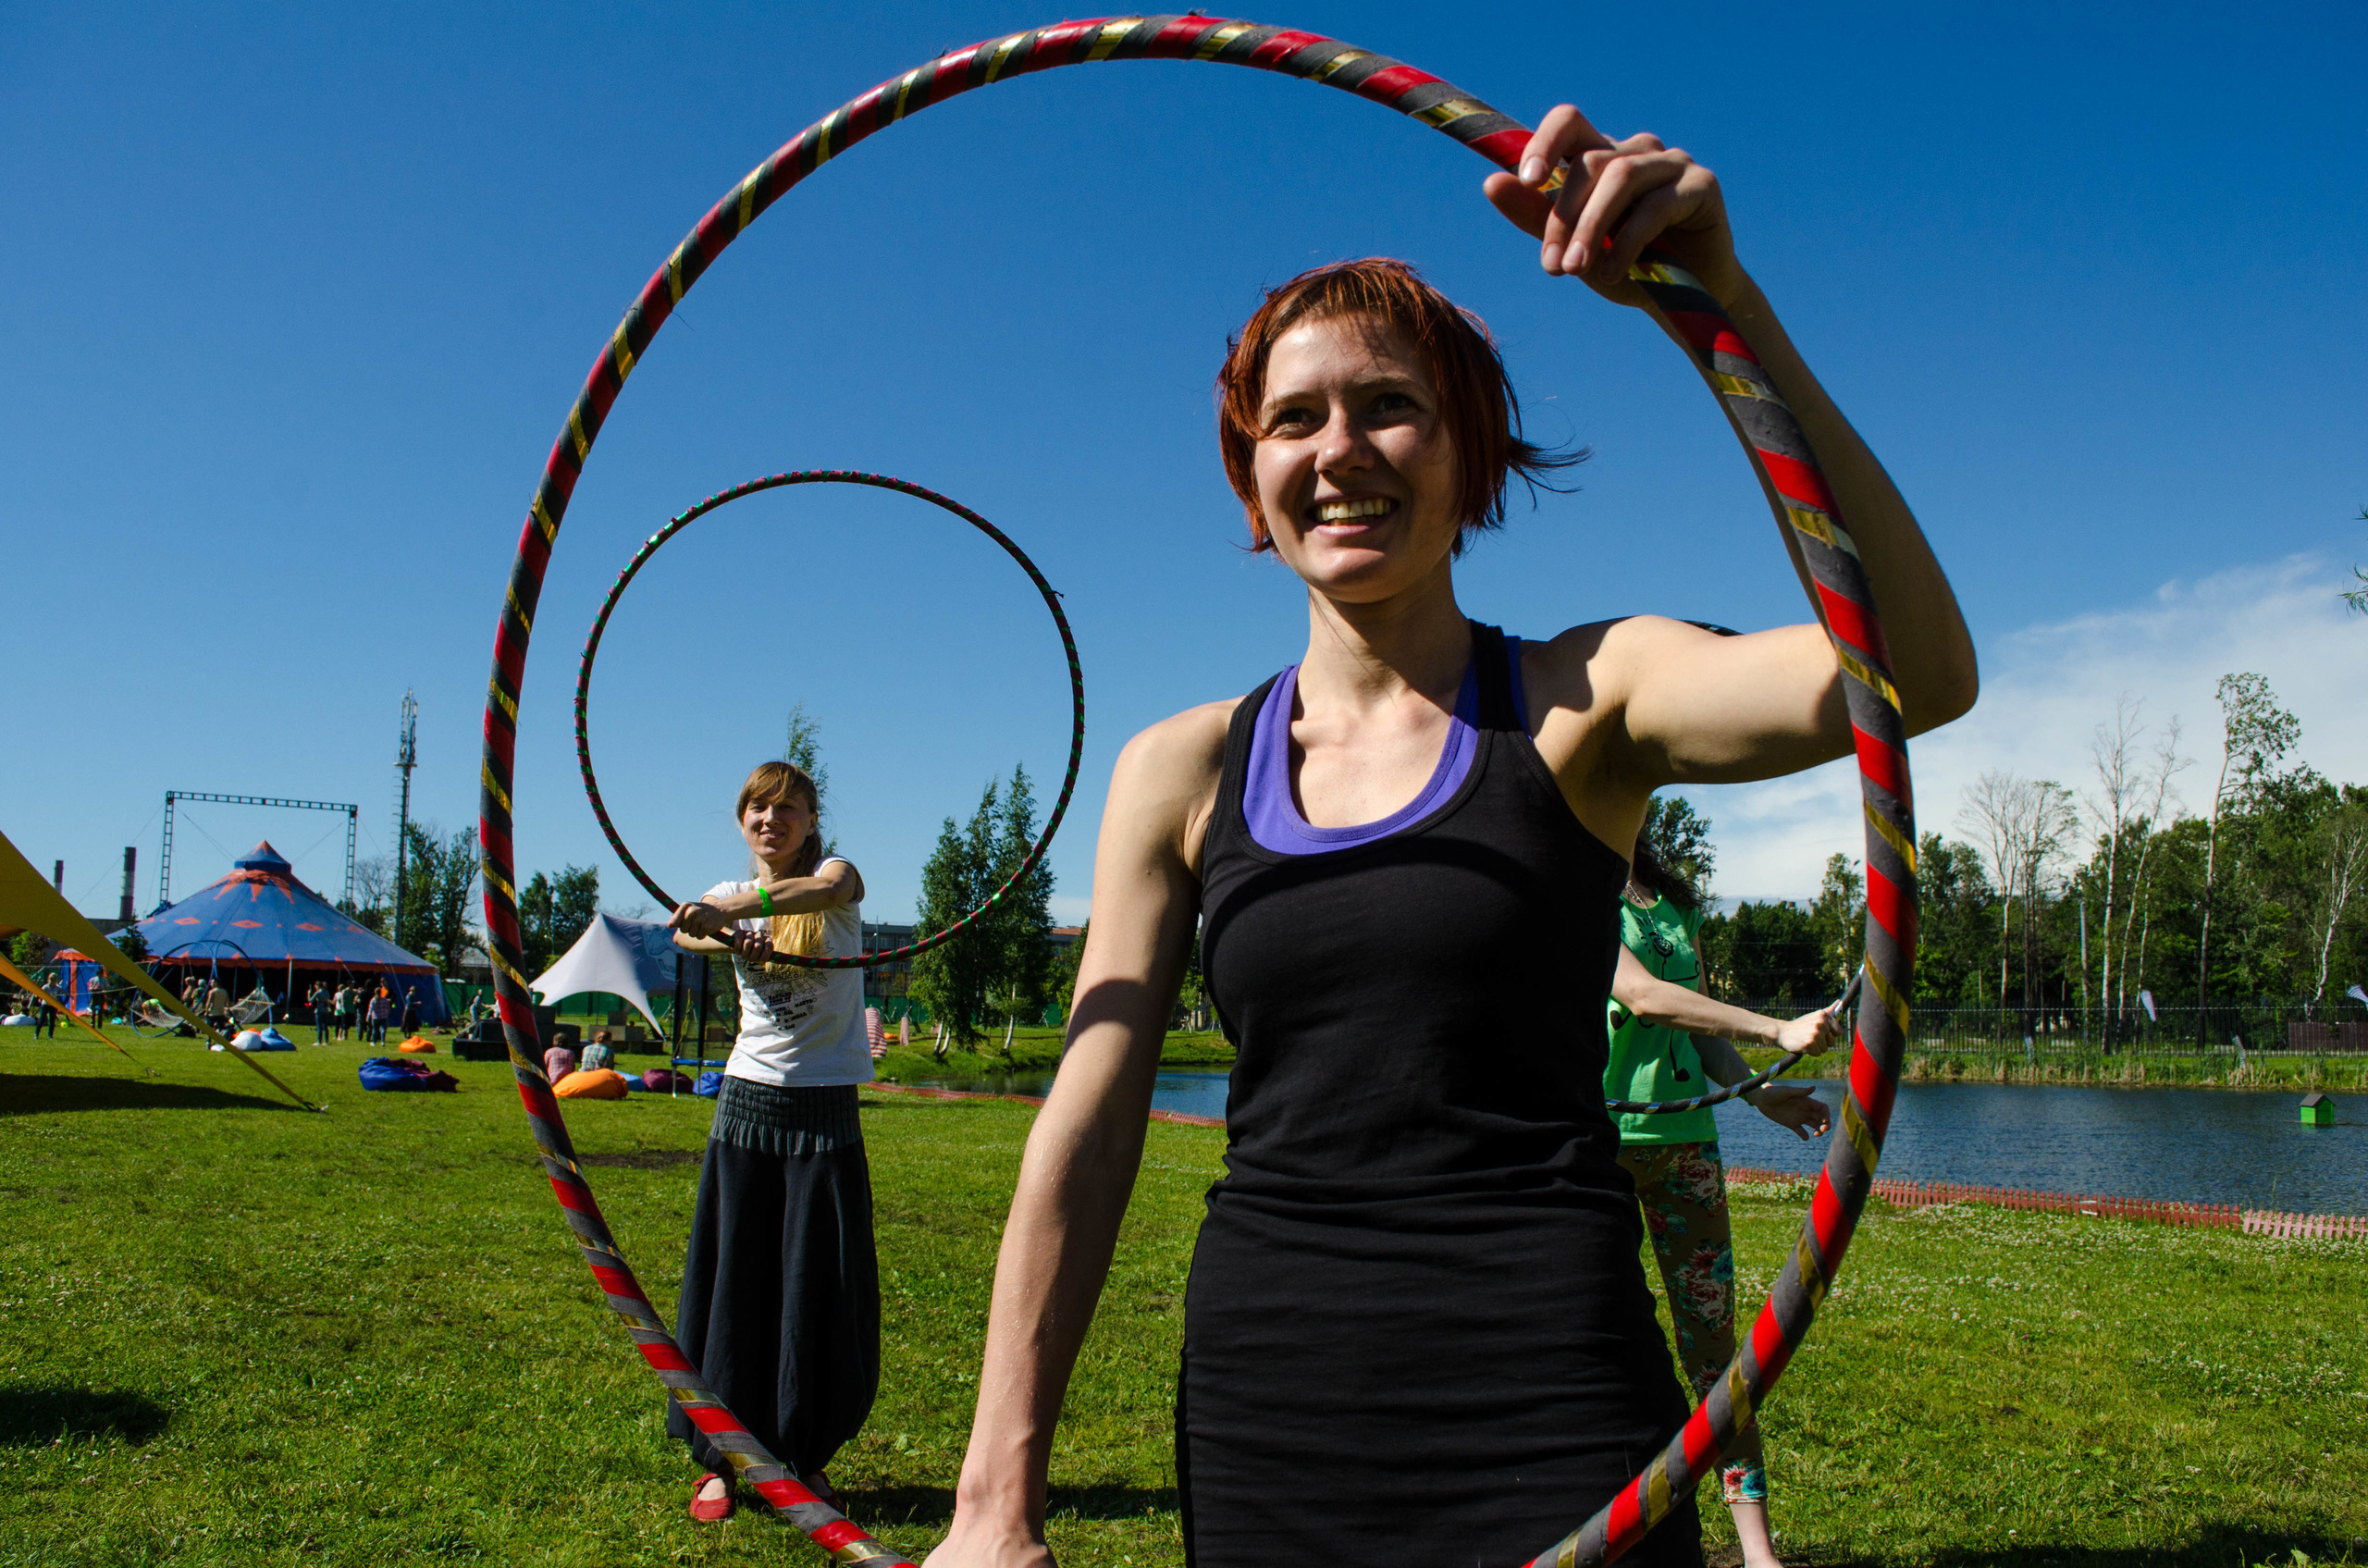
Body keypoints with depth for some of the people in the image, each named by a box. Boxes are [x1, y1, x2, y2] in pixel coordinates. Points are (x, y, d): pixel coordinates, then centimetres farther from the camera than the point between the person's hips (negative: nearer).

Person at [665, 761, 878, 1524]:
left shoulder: (834, 872, -1)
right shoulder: (730, 896, 8)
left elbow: (831, 888, -28)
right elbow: (686, 931, -16)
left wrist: (727, 907, -43)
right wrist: (730, 938, -40)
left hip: (826, 1110, -2)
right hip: (748, 1103, 2)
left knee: (821, 1289, 2)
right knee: (731, 1283, 3)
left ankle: (806, 1454, 18)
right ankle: (718, 1459, 16)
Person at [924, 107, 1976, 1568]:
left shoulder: (1587, 703, -3)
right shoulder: (1182, 771, 4)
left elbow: (1918, 671, -21)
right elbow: (1085, 1136, 1)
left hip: (1546, 1408, -2)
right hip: (1264, 1411, 3)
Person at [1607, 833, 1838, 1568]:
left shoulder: (1676, 902, 17)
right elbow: (1642, 996, -17)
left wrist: (1757, 1090, 3)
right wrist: (1777, 1031, -19)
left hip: (1682, 1130, 5)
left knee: (1712, 1340, 5)